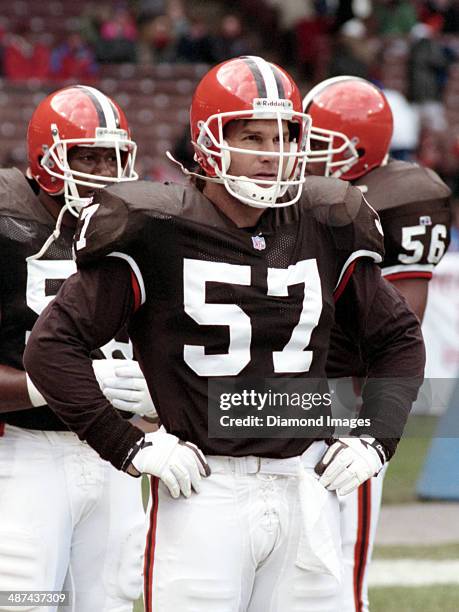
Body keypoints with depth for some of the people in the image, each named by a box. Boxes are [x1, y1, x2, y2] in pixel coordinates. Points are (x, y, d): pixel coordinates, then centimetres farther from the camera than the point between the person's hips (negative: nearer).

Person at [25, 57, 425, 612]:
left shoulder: (322, 231, 7)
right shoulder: (159, 233, -6)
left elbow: (399, 340, 21)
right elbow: (52, 344, -6)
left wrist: (375, 438, 8)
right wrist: (129, 448, -8)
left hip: (306, 489, 4)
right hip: (205, 494, -4)